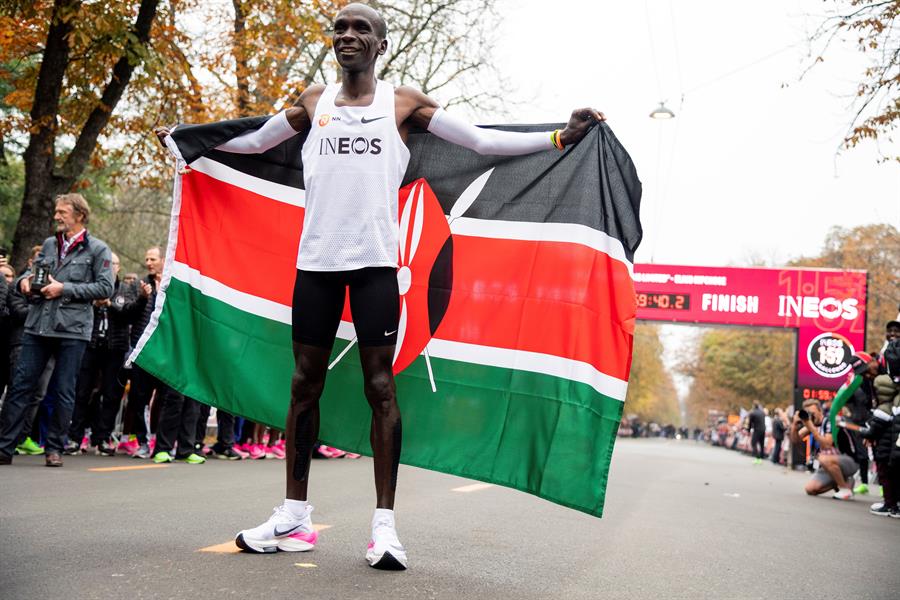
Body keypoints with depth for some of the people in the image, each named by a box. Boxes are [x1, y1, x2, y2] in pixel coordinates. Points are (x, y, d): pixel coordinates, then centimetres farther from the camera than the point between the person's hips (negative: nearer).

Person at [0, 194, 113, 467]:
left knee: (64, 391, 3)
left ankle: (54, 448, 13)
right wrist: (24, 281, 1)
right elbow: (33, 273, 25)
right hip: (38, 325, 4)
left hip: (73, 329, -4)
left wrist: (65, 288, -12)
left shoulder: (97, 249, 1)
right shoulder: (49, 244, 16)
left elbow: (105, 288, -7)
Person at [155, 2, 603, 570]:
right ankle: (295, 516, 15)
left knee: (380, 385, -4)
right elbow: (254, 141, 28)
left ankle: (385, 523, 1)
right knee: (306, 383, 5)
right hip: (316, 256, 3)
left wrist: (559, 137, -2)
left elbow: (483, 141, 5)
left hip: (375, 258, -3)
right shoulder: (313, 100, 14)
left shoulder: (404, 101, 7)